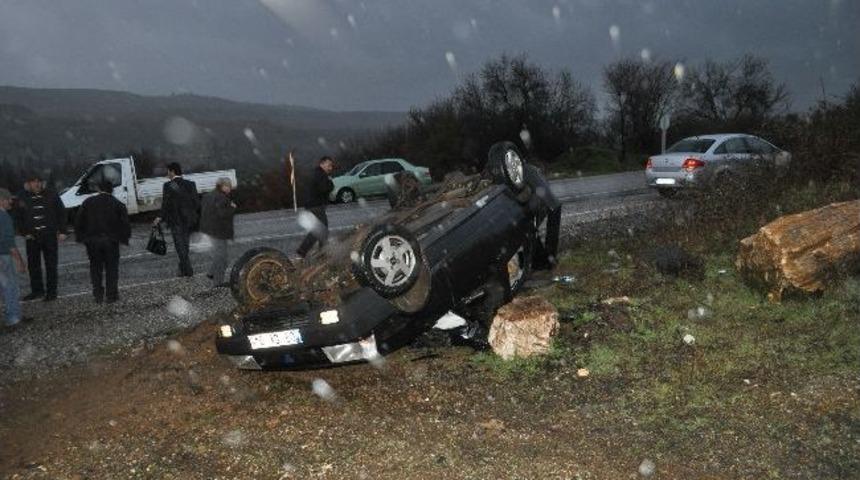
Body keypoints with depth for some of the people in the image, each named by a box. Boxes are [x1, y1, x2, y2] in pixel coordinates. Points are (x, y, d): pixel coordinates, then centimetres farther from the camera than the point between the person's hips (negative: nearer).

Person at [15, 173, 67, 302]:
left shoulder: (51, 196, 1)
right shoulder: (23, 199, 4)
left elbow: (61, 213, 5)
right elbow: (20, 218, 11)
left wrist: (62, 231, 0)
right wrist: (24, 233, -1)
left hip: (50, 235, -2)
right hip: (32, 237, 2)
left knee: (51, 265, 2)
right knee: (33, 265, 7)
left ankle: (51, 292, 9)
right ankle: (37, 290, 20)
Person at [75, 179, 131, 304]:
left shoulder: (88, 202, 4)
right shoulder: (118, 204, 0)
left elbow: (78, 222, 5)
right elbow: (125, 224, -1)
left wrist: (80, 237, 13)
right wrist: (124, 238, 8)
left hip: (92, 241, 1)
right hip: (111, 241, -1)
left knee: (95, 268, 12)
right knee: (111, 268, 8)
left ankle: (98, 295, 10)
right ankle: (111, 295, 7)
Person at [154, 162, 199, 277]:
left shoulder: (168, 185, -11)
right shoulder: (191, 184, 3)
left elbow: (166, 204, -12)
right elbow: (197, 202, 2)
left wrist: (160, 217, -1)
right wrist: (196, 217, 11)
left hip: (176, 221, -5)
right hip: (189, 220, 5)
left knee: (180, 245, 3)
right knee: (185, 245, 17)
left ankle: (188, 270, 0)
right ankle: (184, 268, 25)